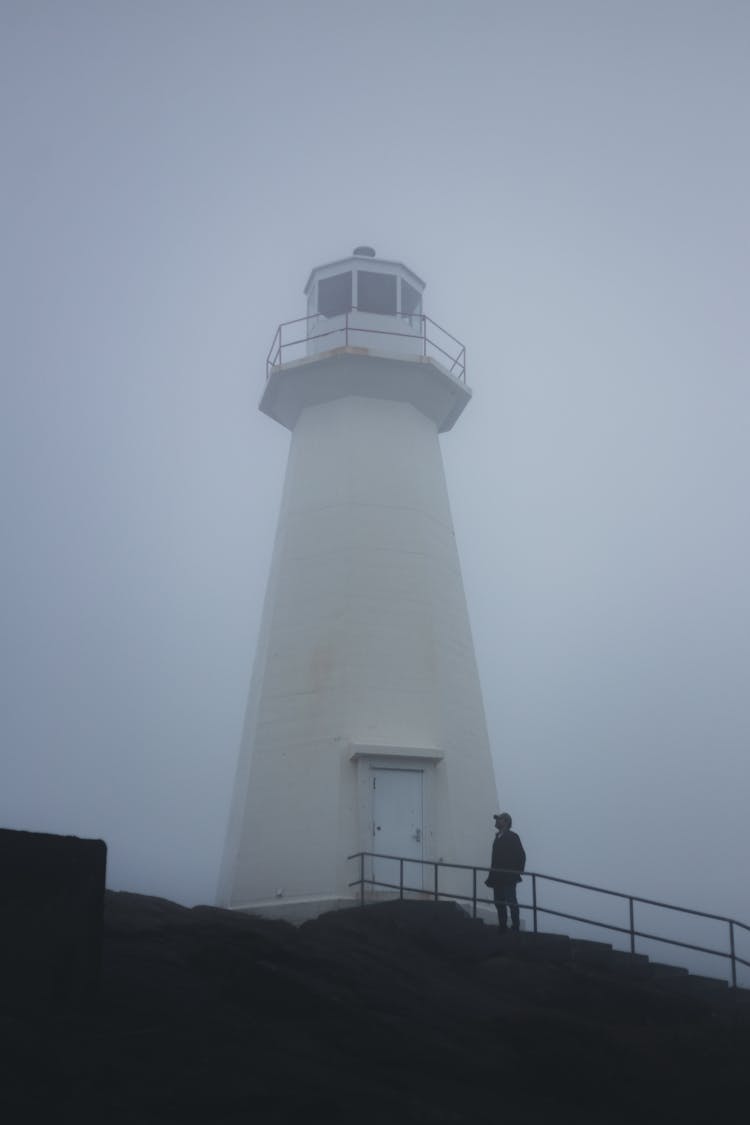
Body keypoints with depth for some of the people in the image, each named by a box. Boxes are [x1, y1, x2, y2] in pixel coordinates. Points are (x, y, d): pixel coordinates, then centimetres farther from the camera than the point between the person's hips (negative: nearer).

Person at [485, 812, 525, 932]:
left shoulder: (512, 837, -6)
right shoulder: (498, 837, 15)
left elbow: (521, 855, -10)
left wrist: (517, 872, -12)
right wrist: (492, 875, 10)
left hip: (508, 877, -7)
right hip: (498, 877, 7)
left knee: (511, 902, -7)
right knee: (499, 903, 8)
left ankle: (515, 926, 0)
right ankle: (502, 927, 14)